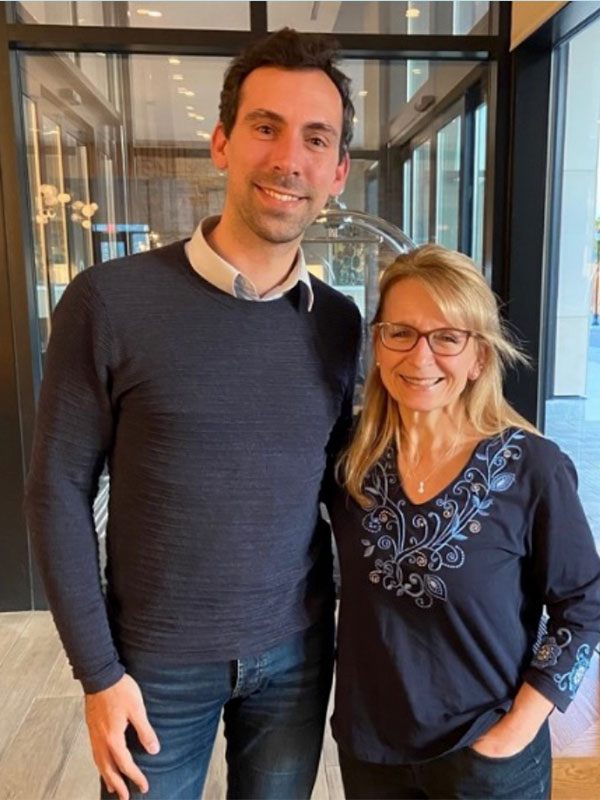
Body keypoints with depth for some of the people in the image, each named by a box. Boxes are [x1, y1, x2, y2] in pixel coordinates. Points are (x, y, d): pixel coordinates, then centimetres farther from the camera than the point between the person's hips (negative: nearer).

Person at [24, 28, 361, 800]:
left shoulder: (340, 322, -4)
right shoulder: (110, 302, -15)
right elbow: (59, 491, -10)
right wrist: (98, 671, -9)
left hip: (298, 648, 3)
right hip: (158, 657, -2)